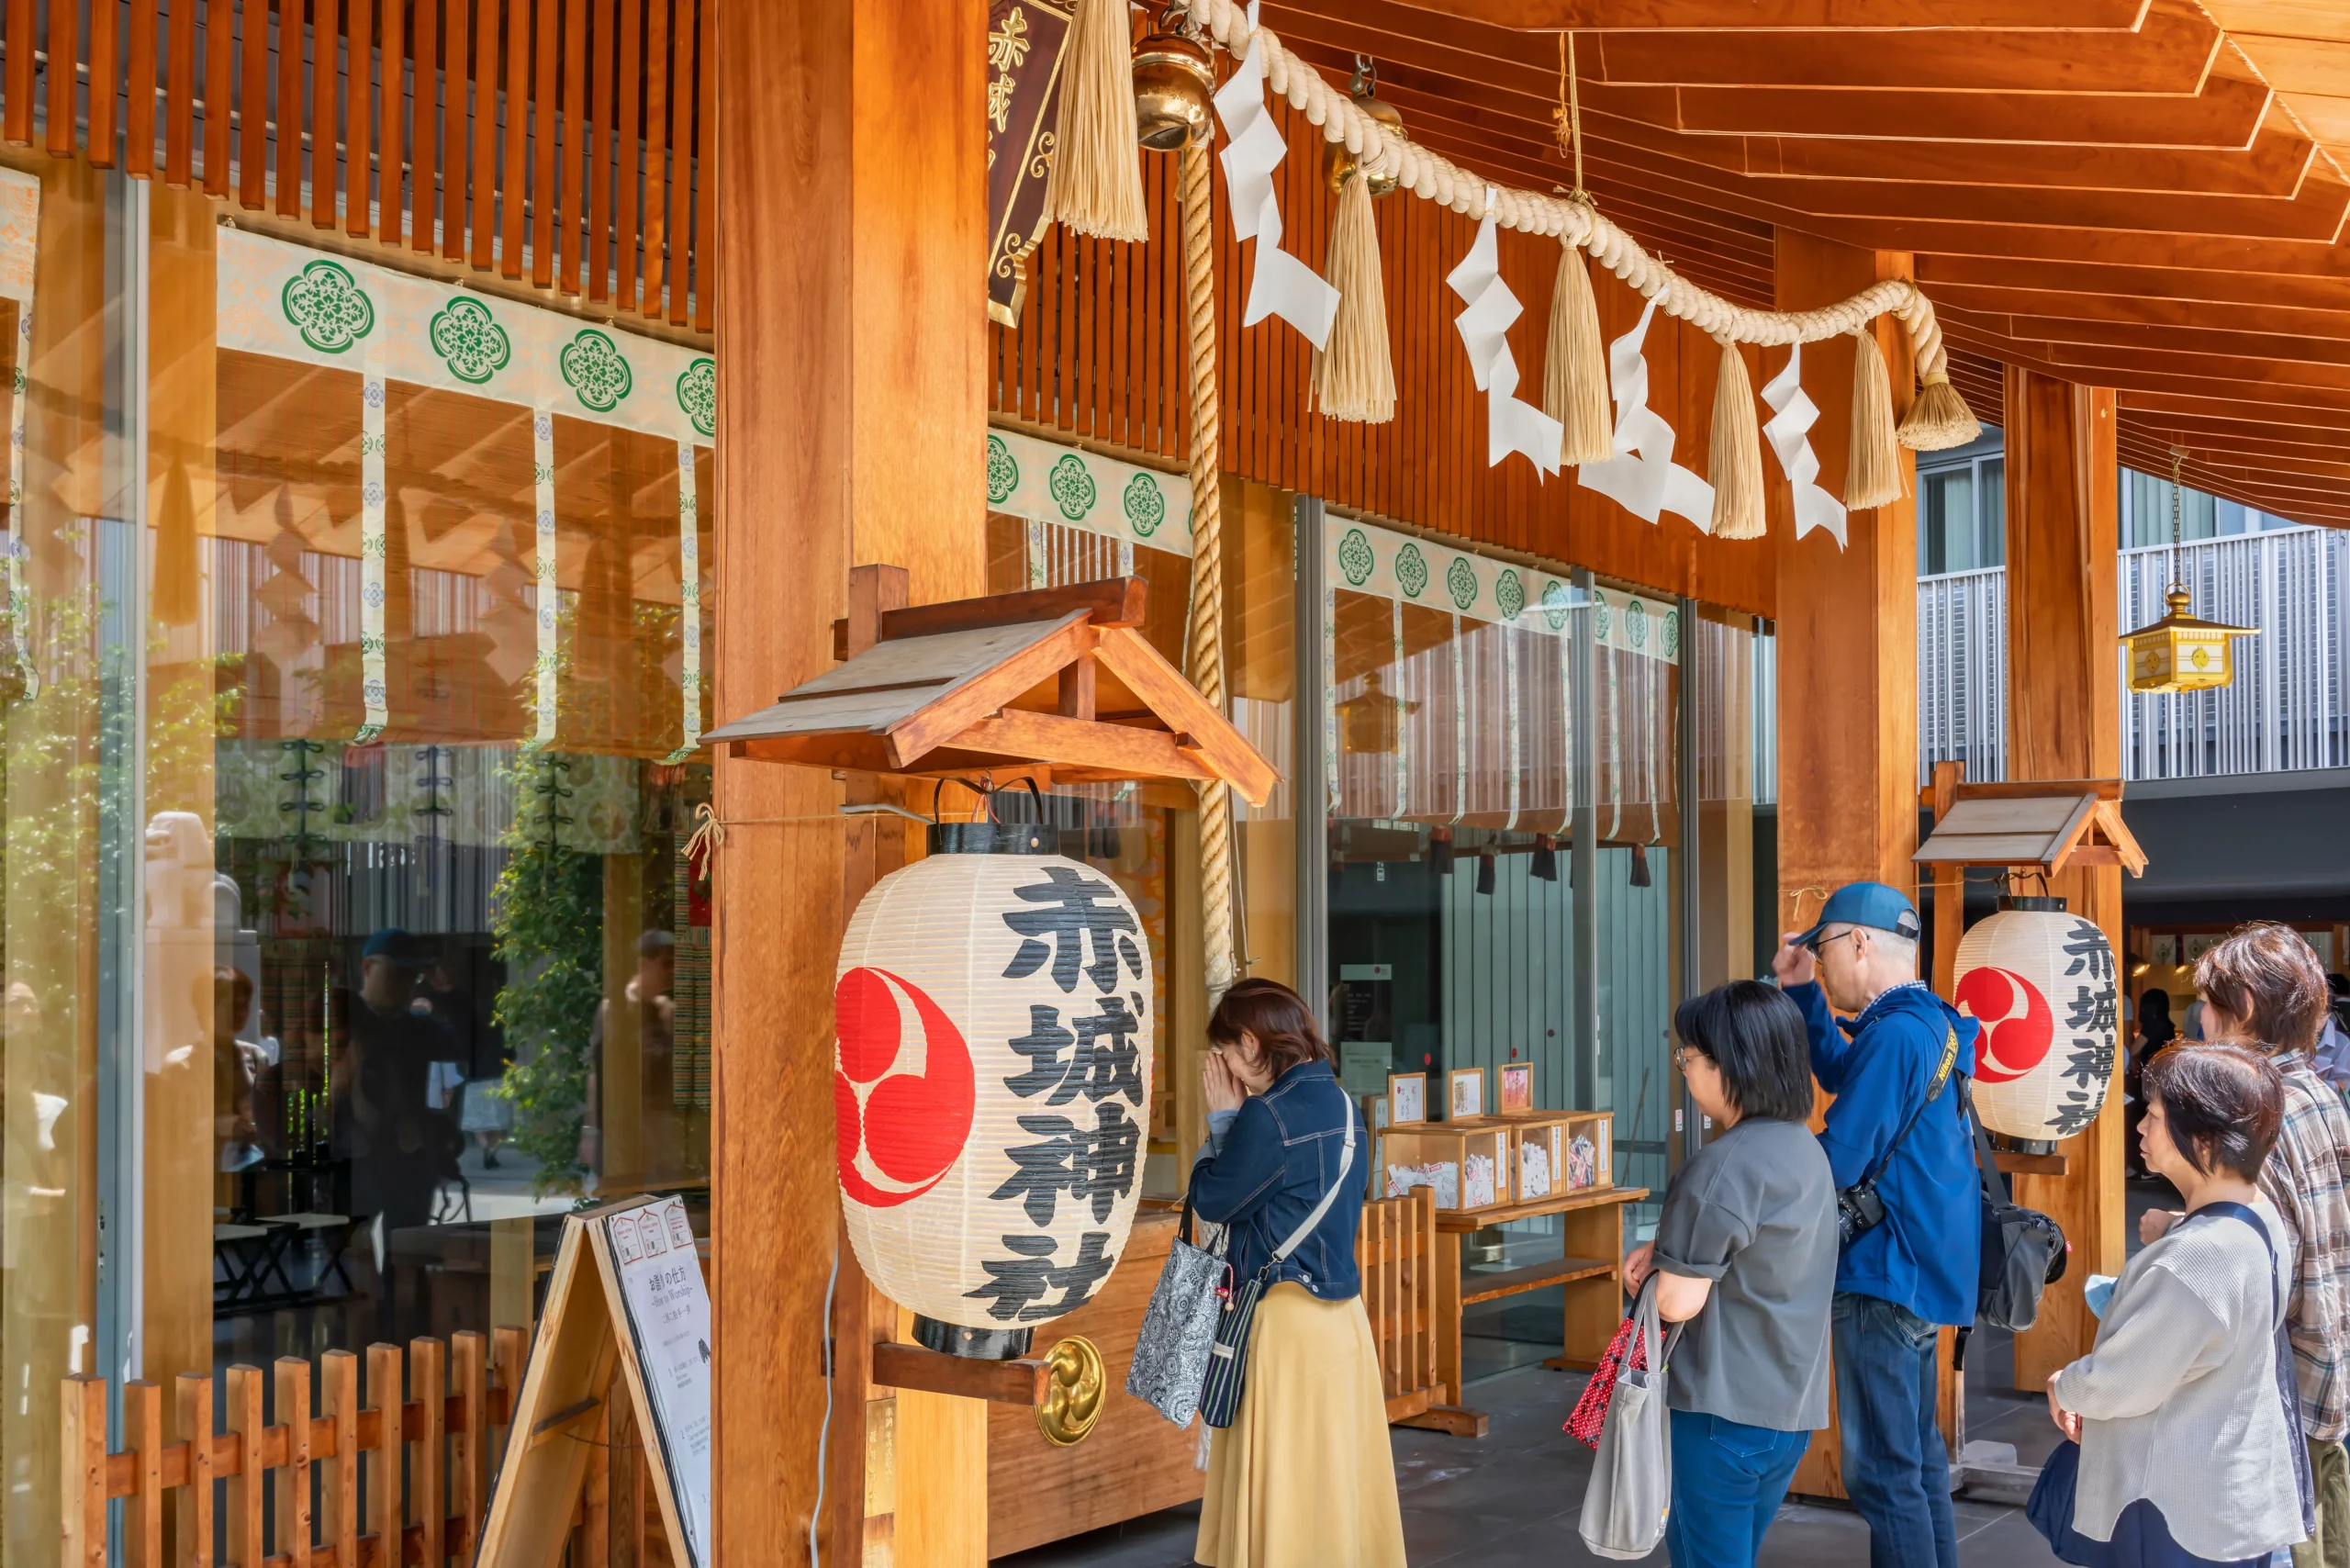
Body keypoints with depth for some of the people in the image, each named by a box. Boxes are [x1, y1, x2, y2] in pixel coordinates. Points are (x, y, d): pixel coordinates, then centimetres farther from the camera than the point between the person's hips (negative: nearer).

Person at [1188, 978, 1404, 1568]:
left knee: (1284, 1477, 2)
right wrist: (1236, 1118, 7)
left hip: (1287, 1318, -8)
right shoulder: (1341, 1105, 8)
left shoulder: (1267, 1117, -18)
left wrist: (1222, 1117, 0)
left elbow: (1212, 1200, -7)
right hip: (1342, 1313, 8)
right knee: (1337, 1469, 15)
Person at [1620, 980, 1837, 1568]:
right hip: (1792, 1403, 9)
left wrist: (1664, 1268, 2)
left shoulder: (1725, 1165, -22)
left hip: (1728, 1409, -9)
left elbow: (1677, 1302, -19)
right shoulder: (1805, 1148, 7)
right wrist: (1667, 1249, 5)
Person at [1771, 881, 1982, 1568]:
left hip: (1883, 1278, -10)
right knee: (1917, 1449, 19)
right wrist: (1801, 992, 15)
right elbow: (1841, 1074, 25)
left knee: (1883, 1472, -4)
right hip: (1924, 1267, 10)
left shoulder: (1893, 1036, -21)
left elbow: (1834, 1164, -21)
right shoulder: (1929, 1024, 9)